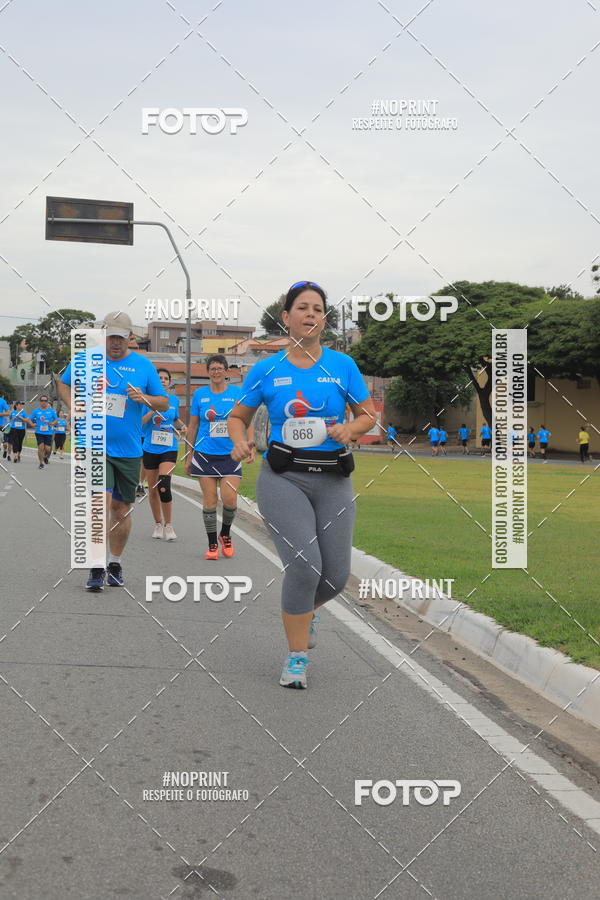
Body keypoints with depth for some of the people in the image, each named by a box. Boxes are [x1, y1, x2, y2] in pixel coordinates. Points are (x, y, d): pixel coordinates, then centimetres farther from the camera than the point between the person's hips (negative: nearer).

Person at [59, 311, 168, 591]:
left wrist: (144, 398, -13)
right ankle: (96, 568, -9)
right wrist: (74, 408, -1)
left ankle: (115, 564, 27)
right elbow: (64, 384, 17)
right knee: (100, 502, -15)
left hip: (128, 449, 2)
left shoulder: (143, 365, 3)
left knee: (121, 508, 10)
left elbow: (164, 403, 7)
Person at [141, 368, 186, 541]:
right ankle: (158, 524, 25)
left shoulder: (174, 399, 7)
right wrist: (153, 410, -21)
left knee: (164, 486, -17)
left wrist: (182, 426, 3)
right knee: (153, 490, 7)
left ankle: (168, 525, -6)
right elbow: (139, 423, -9)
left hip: (169, 449, 0)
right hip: (150, 449, 0)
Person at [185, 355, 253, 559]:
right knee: (209, 500, 0)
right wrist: (189, 455, 10)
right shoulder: (199, 394, 5)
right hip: (205, 454, 1)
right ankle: (212, 544, 12)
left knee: (230, 499, -9)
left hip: (230, 454, 0)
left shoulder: (236, 392, 3)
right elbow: (193, 426, 10)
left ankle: (225, 534, 19)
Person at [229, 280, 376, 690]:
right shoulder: (266, 370, 3)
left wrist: (350, 429, -10)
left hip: (333, 479, 2)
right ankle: (297, 656, -1)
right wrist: (241, 441, -8)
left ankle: (307, 609, 39)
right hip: (284, 477, -2)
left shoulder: (342, 364, 5)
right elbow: (238, 416, 14)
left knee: (336, 576, 1)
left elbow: (369, 414, 11)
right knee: (304, 563, -19)